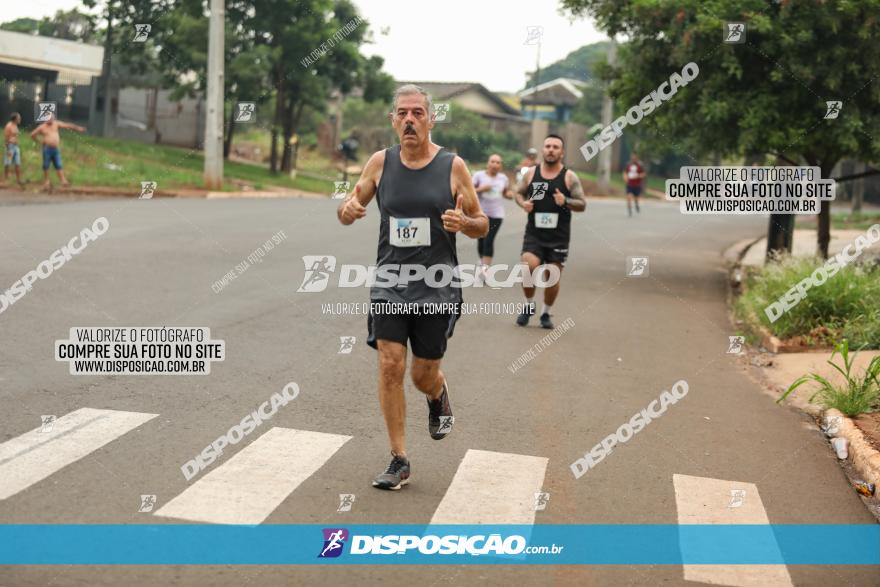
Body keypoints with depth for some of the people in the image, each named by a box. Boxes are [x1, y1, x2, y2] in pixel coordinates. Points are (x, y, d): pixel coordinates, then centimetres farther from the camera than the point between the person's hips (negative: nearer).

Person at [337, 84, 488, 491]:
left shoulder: (453, 166, -5)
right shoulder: (380, 162, 1)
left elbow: (483, 227, 2)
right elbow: (348, 209, 11)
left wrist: (464, 222, -21)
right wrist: (348, 210, -14)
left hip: (437, 288, -1)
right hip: (389, 282, 1)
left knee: (424, 375, 6)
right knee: (390, 366, -8)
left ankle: (438, 396, 45)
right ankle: (399, 461, 5)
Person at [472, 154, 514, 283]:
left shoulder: (503, 178, 9)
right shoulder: (479, 175, -1)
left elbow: (505, 192, 23)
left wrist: (510, 195, 1)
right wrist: (480, 189, -16)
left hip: (496, 214, 0)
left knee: (489, 241, -12)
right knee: (481, 240, 6)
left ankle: (484, 268, -14)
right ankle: (482, 261, 31)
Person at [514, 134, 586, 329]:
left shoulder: (570, 177, -2)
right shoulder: (531, 173, 4)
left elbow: (582, 204, -2)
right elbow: (519, 193, 17)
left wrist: (566, 201, -22)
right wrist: (523, 203, -6)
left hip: (558, 237, 0)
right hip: (534, 233, 1)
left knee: (553, 277, 4)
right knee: (529, 267, -19)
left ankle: (546, 313, 26)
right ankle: (529, 306, 6)